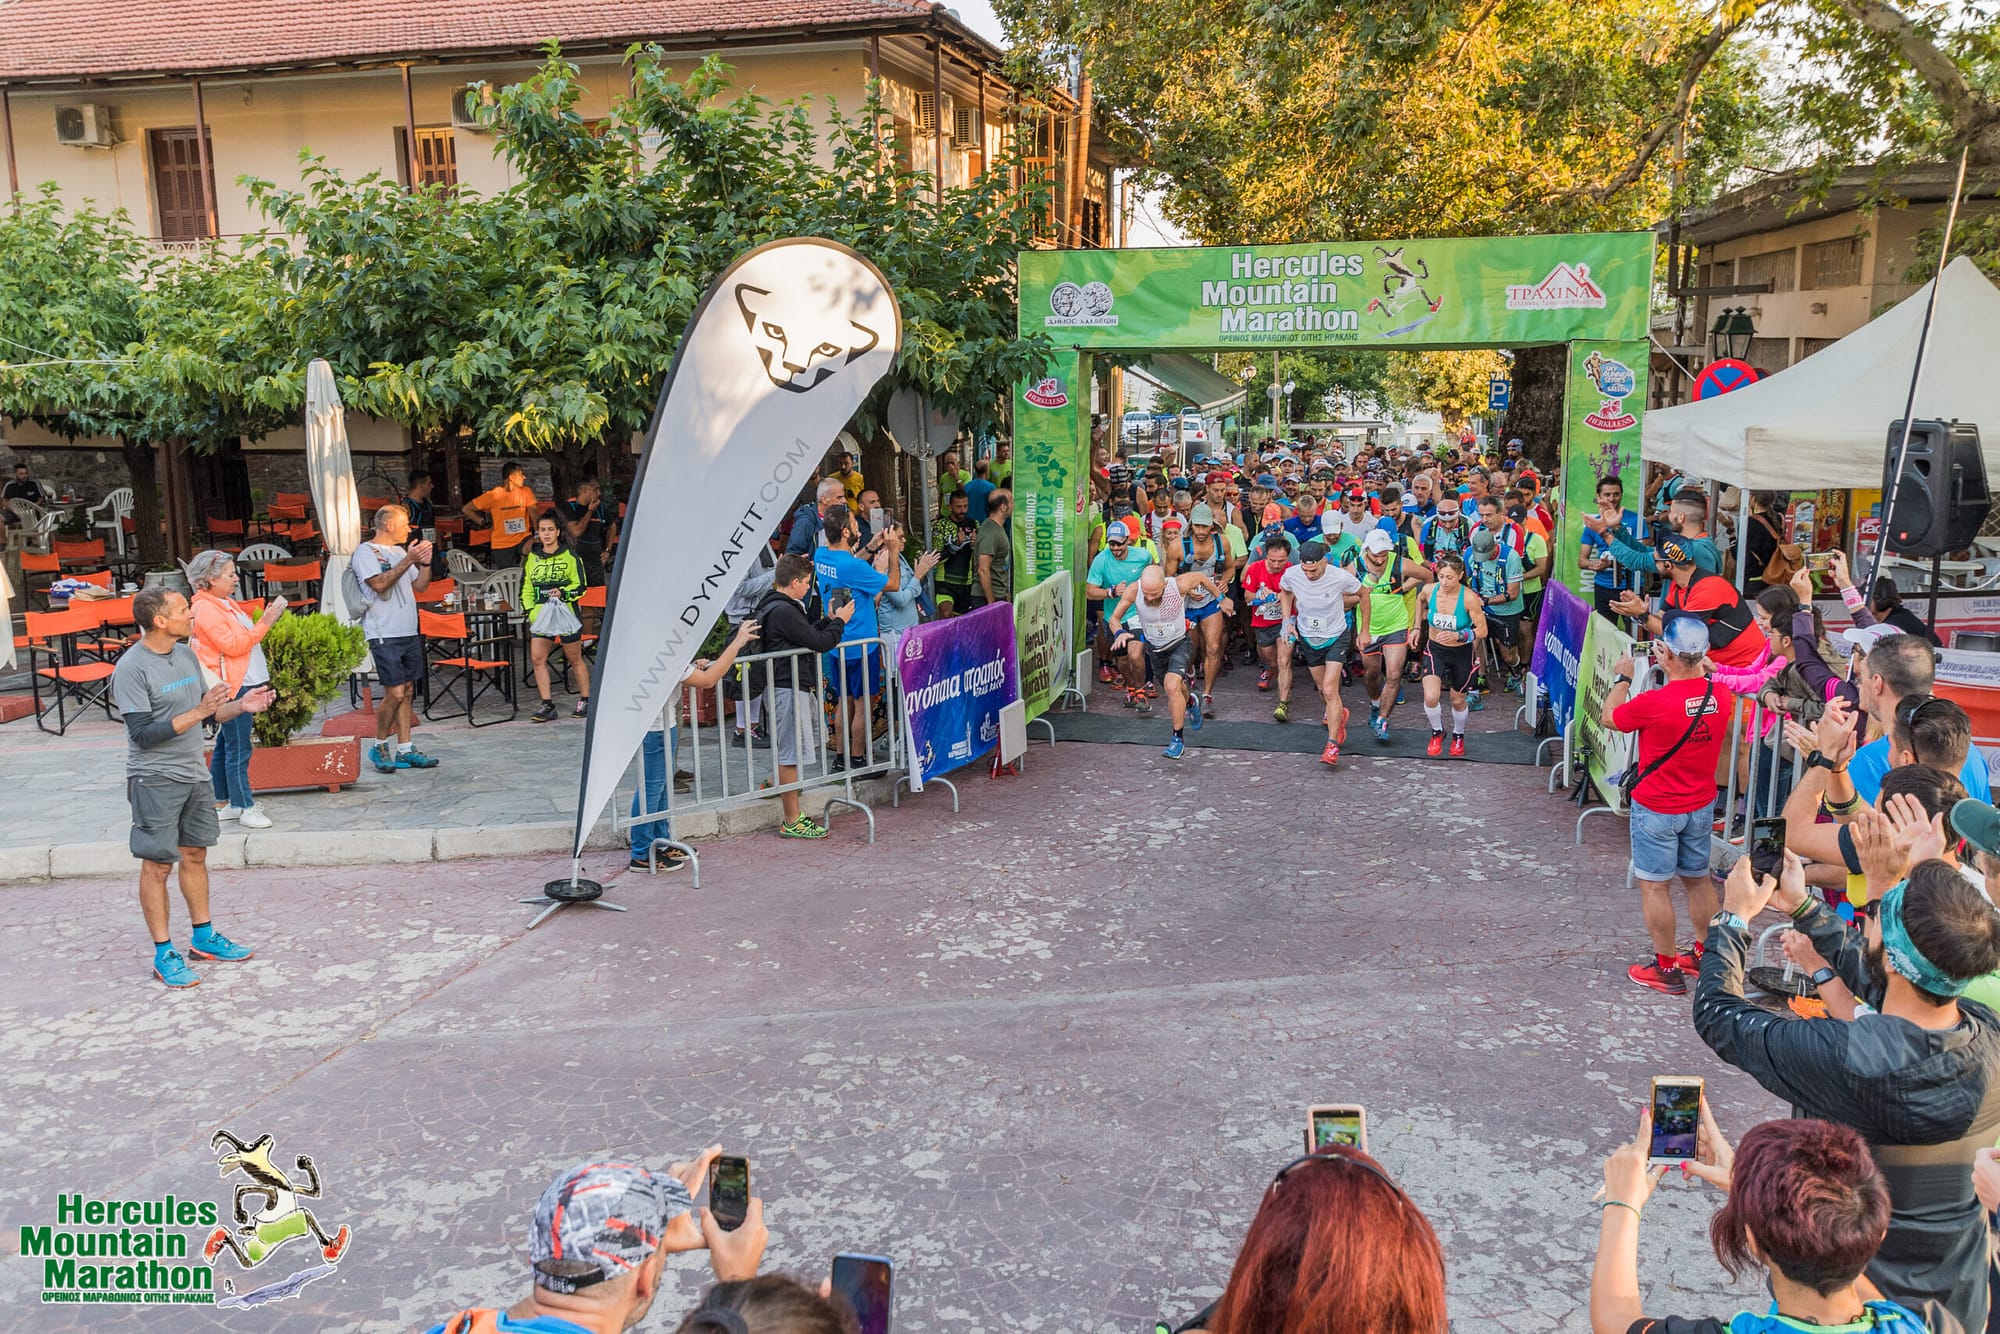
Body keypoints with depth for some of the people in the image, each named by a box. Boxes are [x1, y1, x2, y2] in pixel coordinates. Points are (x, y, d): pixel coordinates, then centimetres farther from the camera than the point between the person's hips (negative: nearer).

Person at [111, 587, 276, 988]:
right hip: (155, 779, -7)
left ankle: (203, 937, 28)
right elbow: (143, 734, -21)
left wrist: (239, 706, -2)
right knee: (158, 864, 0)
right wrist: (197, 712, -25)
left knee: (195, 854, 16)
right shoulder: (131, 668, -16)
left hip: (194, 774, 7)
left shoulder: (186, 655, 8)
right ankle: (164, 954, 9)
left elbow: (206, 716, 15)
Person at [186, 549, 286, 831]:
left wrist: (267, 617, 10)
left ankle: (221, 804, 21)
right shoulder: (205, 608, -13)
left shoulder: (225, 603, 17)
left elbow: (245, 636, 23)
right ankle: (245, 808, -3)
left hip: (243, 684, 10)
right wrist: (264, 623, -19)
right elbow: (232, 645, -20)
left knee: (225, 746, 14)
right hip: (231, 686, -10)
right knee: (238, 749, -7)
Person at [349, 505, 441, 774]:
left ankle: (405, 750, 11)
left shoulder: (400, 552, 18)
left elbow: (420, 586, 18)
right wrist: (408, 560, -17)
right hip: (384, 634, -8)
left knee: (406, 692, 7)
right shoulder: (365, 552, -4)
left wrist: (425, 562, 2)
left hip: (409, 631, 8)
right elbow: (380, 584, -19)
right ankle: (380, 746, 6)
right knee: (395, 693, -11)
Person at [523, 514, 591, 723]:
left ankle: (585, 700, 21)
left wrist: (563, 593, -20)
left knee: (575, 659, 6)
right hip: (541, 614, 3)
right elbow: (526, 588, 15)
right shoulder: (531, 557, 10)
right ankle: (547, 706, -2)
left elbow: (580, 586, -3)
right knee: (537, 658, -7)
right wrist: (530, 610, 3)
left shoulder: (570, 556, -1)